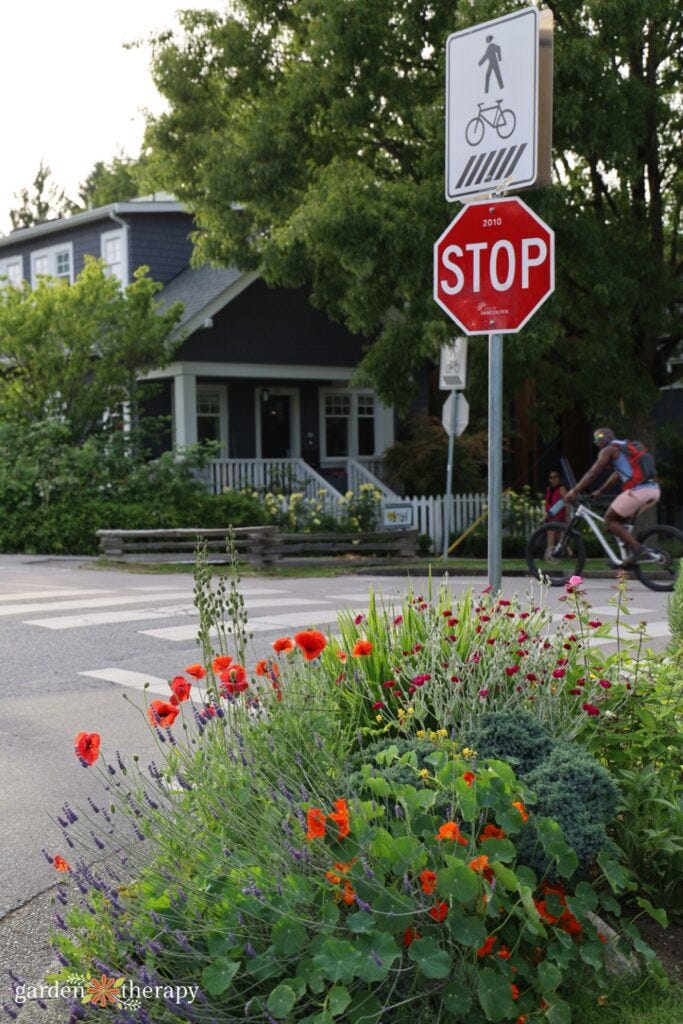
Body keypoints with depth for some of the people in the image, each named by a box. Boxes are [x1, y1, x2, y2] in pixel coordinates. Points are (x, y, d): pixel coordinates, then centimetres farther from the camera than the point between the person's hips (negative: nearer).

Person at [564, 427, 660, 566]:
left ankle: (637, 549, -7)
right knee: (619, 519, 22)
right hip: (654, 491, 9)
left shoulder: (609, 450, 2)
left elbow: (592, 474, -3)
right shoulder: (627, 447, 28)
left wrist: (574, 491, 0)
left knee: (610, 519, 5)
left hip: (637, 491, -8)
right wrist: (599, 492, 38)